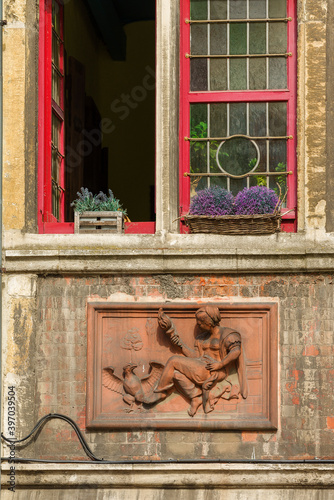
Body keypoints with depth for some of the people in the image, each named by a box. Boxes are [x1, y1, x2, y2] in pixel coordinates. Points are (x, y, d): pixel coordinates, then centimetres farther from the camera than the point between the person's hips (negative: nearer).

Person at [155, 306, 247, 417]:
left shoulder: (226, 334, -5)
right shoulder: (202, 338, 19)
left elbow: (236, 351, -20)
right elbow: (195, 357, 12)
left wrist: (219, 364, -22)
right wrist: (180, 344, 8)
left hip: (214, 373, -8)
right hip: (201, 368, 8)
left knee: (174, 361, -10)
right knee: (176, 373, -16)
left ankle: (160, 391, 6)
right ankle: (196, 398, -12)